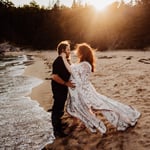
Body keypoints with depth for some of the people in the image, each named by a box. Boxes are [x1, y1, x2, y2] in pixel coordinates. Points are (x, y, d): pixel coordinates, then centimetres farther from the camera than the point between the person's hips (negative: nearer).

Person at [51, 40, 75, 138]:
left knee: (60, 107, 22)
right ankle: (57, 130, 9)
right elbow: (54, 76, -29)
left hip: (63, 88, 10)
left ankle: (58, 123, 40)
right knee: (57, 108, -1)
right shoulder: (58, 61, -22)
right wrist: (66, 83, -25)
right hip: (58, 88, -10)